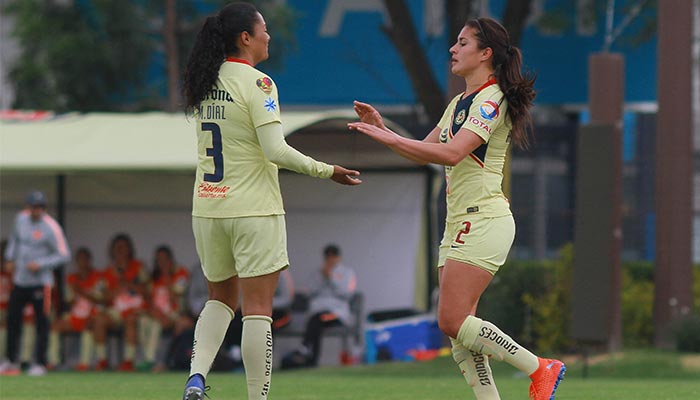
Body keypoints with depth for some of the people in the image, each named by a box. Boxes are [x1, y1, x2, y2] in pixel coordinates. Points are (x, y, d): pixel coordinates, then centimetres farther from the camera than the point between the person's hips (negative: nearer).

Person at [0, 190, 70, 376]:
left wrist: (40, 264, -19)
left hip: (40, 281, -6)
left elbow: (64, 255, -13)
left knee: (41, 322, -2)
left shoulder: (51, 228, -13)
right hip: (20, 278, 6)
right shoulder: (21, 218, 5)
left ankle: (40, 363, 6)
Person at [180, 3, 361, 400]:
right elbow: (276, 149, -19)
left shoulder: (203, 83, 7)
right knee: (258, 310, -1)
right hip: (254, 209, -6)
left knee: (221, 299, 19)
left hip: (208, 207, 6)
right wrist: (327, 171, -10)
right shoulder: (256, 83, -13)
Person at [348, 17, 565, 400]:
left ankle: (540, 369, -7)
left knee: (453, 321, -15)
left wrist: (389, 138, -23)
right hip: (459, 222, 9)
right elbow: (425, 153, 23)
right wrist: (381, 128, 9)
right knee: (456, 327, 1)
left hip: (484, 220, -9)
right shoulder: (459, 103, 18)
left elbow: (451, 153, -23)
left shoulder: (491, 100, -11)